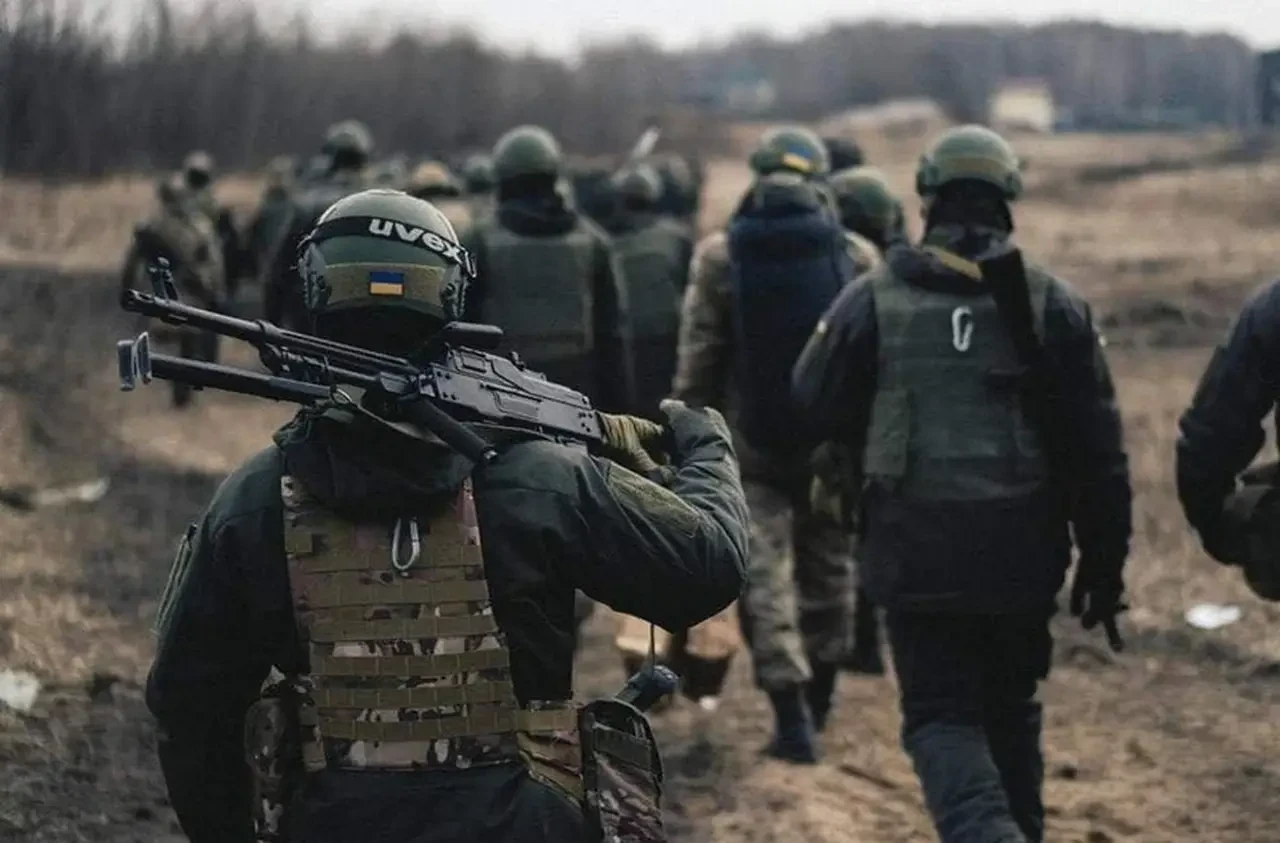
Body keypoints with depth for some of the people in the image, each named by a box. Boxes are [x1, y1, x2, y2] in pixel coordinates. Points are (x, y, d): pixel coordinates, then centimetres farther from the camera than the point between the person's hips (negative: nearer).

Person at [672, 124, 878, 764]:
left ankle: (791, 718, -8)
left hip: (756, 447, -2)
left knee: (764, 579, 1)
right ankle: (816, 705, 29)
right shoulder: (856, 257, -2)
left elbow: (697, 367, -3)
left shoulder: (720, 257, -5)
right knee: (827, 571, 16)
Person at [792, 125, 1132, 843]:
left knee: (940, 715, 3)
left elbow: (817, 407, 5)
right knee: (1012, 712, 19)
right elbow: (1099, 448, -1)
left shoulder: (873, 301, -6)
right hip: (1023, 556, 2)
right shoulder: (1055, 305, -2)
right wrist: (1105, 562, 7)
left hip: (915, 551, -2)